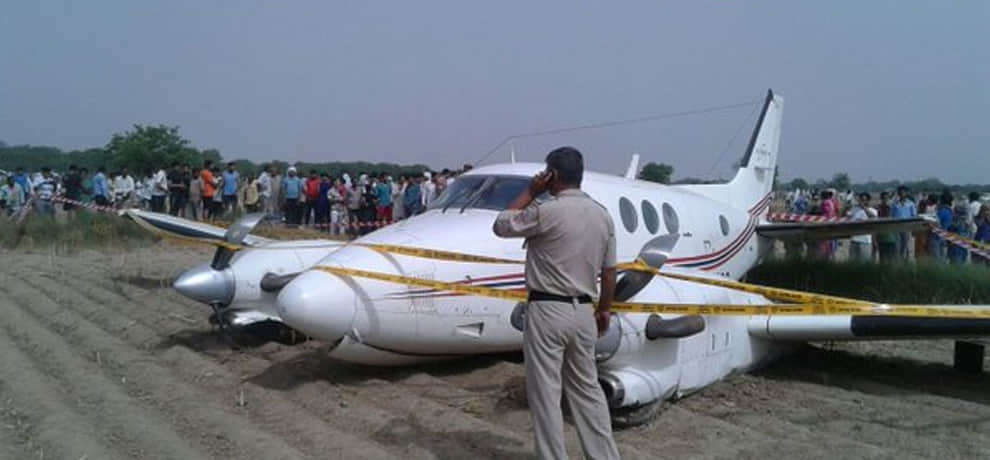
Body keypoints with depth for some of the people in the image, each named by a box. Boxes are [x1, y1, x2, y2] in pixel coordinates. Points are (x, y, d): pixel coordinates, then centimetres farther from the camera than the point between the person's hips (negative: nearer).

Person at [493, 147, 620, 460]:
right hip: (583, 312, 7)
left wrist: (530, 192, 3)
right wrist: (604, 310, 20)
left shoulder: (547, 211, -16)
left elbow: (501, 226, -2)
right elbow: (609, 272, 9)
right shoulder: (602, 215, 5)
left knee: (545, 394, 4)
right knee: (587, 390, 17)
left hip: (547, 311, -7)